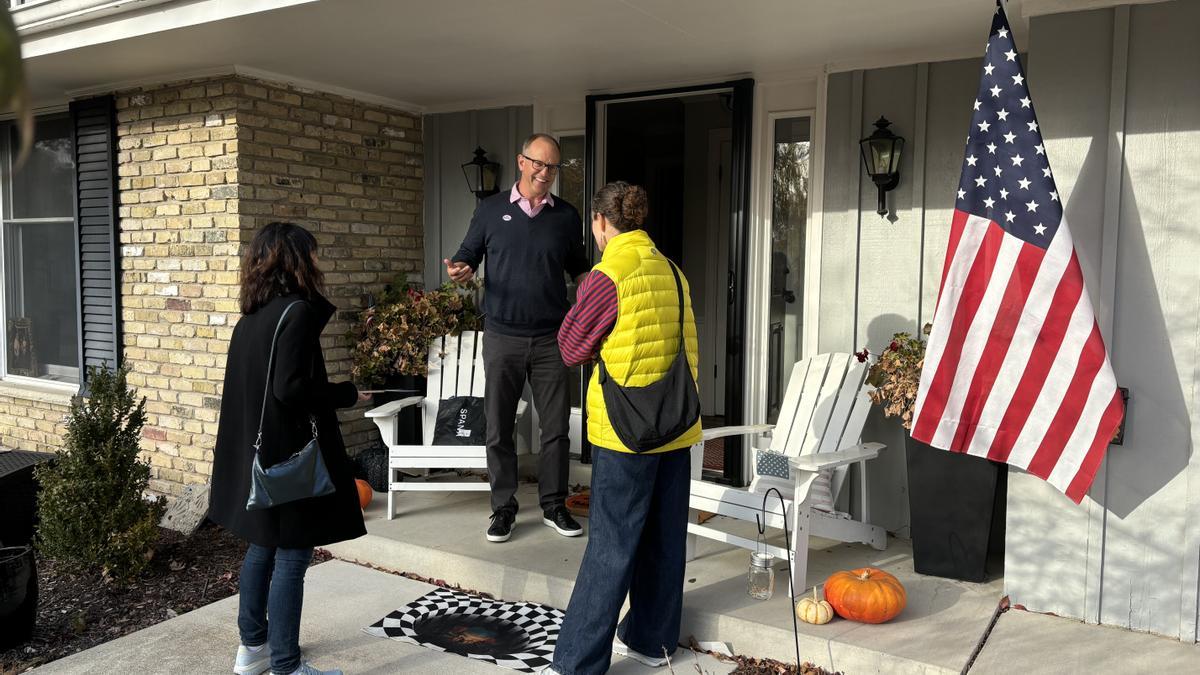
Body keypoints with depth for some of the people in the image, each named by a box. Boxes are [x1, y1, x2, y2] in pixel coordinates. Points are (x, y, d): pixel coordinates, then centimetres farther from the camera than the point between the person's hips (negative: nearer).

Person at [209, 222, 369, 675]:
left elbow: (259, 385, 14)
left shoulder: (251, 316, 9)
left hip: (255, 452, 9)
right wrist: (348, 394, -12)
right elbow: (291, 389, -24)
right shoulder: (297, 312, -17)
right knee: (290, 557, 0)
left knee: (263, 547, 19)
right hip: (289, 456, -9)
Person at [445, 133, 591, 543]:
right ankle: (503, 508, 19)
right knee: (499, 428, 5)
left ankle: (553, 505, 21)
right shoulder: (490, 210, 4)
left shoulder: (567, 216, 7)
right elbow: (468, 255, 10)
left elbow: (578, 267, 17)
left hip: (551, 338, 1)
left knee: (556, 426, 6)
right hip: (501, 336, -1)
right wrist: (460, 271, -13)